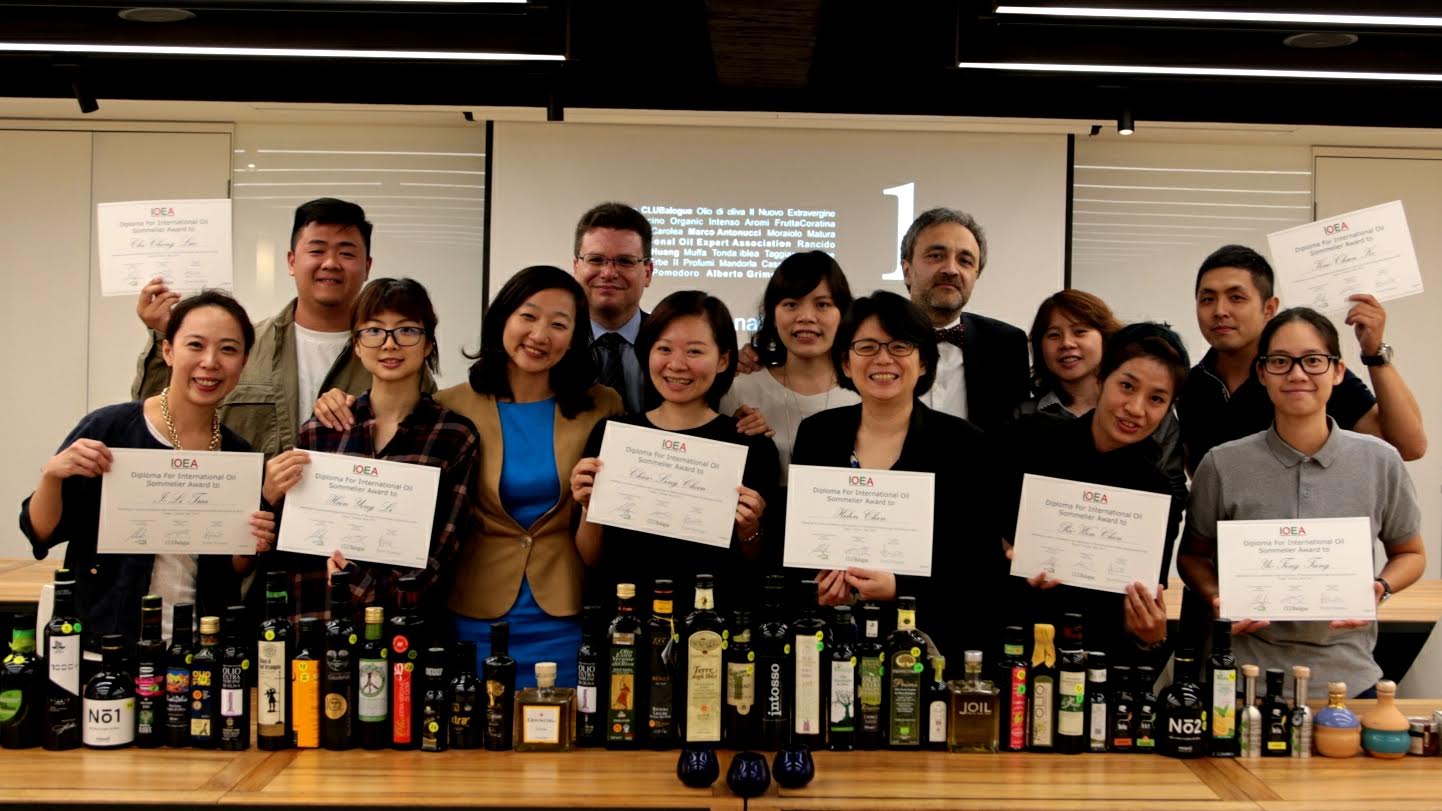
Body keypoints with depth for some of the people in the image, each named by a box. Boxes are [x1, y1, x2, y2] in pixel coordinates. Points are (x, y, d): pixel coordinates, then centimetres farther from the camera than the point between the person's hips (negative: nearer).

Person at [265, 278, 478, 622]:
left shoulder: (455, 436, 0)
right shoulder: (318, 430, 6)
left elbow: (440, 554, -2)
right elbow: (282, 552, 12)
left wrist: (361, 585, -14)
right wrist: (271, 499, -6)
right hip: (312, 618, 0)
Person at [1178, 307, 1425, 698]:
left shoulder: (1381, 462, -4)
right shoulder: (1223, 465, -7)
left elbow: (1410, 554, 10)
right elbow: (1193, 555, 6)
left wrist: (1380, 589, -10)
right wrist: (1217, 598, -14)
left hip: (1347, 676, 1)